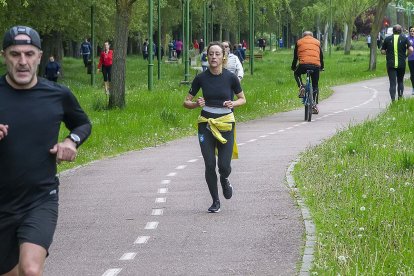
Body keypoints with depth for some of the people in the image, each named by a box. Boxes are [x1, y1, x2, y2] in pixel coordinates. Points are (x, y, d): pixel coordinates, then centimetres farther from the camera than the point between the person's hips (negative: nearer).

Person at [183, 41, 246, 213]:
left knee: (224, 165, -9)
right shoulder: (201, 78, -3)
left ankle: (224, 180, 29)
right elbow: (186, 102, 4)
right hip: (206, 124, 1)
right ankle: (215, 201, 14)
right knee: (209, 165, -3)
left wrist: (233, 104, -12)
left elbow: (243, 99, 9)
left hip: (226, 124, -1)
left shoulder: (230, 77, -5)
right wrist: (196, 104, -17)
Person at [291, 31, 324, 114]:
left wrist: (293, 67, 36)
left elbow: (295, 57, 23)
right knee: (315, 86, 15)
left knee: (296, 74, 30)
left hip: (304, 64, -2)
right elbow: (321, 56, 30)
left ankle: (301, 87, 3)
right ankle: (314, 106, 9)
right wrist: (321, 67, 44)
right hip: (316, 65, 2)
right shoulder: (317, 42, 25)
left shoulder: (299, 42, 20)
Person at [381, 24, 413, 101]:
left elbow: (382, 51, 4)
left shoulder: (387, 39, 4)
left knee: (392, 82, -1)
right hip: (401, 64, 0)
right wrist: (406, 55, 8)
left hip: (390, 64, 0)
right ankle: (400, 96, 13)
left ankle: (393, 99, -12)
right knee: (400, 81, 18)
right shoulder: (404, 38, 1)